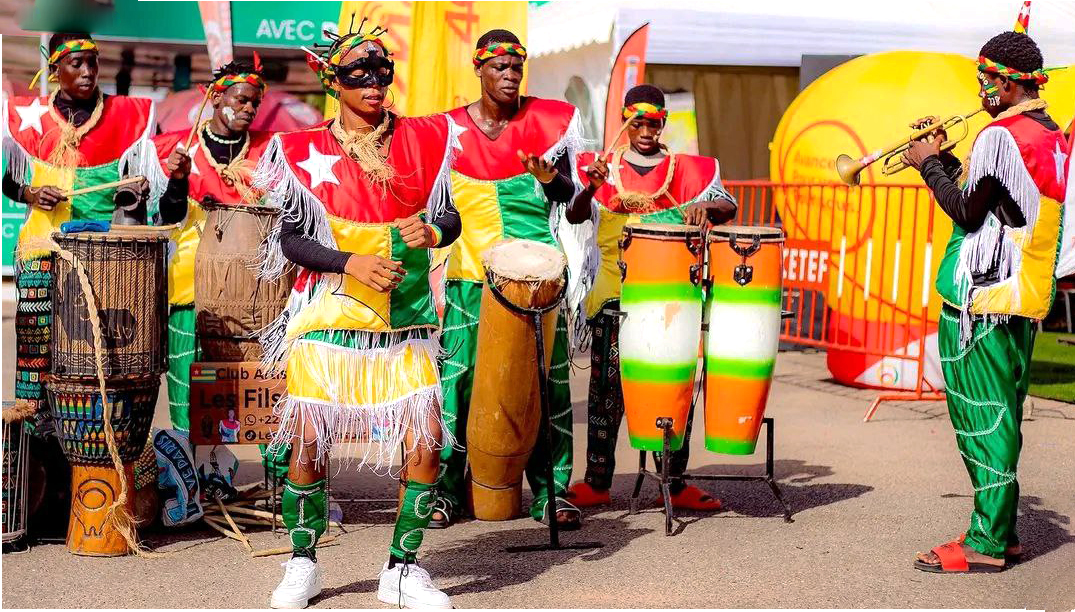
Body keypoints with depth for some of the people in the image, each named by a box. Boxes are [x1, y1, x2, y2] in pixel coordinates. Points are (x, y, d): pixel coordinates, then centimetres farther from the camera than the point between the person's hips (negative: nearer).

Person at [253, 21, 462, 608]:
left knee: (426, 438, -7)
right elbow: (292, 240, -1)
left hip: (404, 321, 2)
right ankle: (302, 564, 20)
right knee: (308, 440, -2)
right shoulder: (307, 151, 0)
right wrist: (351, 263, -16)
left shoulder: (422, 138, 6)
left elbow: (450, 216, 11)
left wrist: (431, 232, -11)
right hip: (329, 314, -2)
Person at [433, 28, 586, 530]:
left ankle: (551, 491, 10)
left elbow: (568, 195, 6)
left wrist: (549, 177, -13)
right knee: (458, 375, -2)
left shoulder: (549, 120, 3)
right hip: (471, 272, 0)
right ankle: (445, 488, 9)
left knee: (547, 377, 1)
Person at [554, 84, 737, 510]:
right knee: (606, 386, -2)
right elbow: (575, 216, -1)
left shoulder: (686, 170, 11)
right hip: (614, 294, -1)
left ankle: (675, 483, 7)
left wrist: (705, 208, -23)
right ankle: (597, 482, 5)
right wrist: (590, 188, -23)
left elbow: (728, 205, 0)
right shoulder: (604, 168, 10)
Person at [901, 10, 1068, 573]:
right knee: (1001, 416, 15)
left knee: (982, 419, -5)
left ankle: (985, 543, -2)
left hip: (982, 298, -9)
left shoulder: (1001, 135, -15)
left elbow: (966, 210, -14)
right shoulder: (1051, 137, 14)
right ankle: (1002, 531, 21)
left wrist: (928, 164, -1)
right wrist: (944, 157, 15)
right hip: (1024, 298, 9)